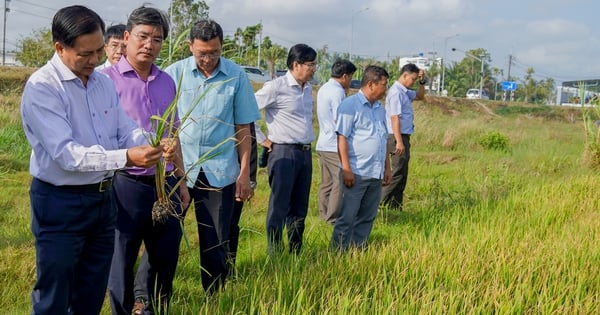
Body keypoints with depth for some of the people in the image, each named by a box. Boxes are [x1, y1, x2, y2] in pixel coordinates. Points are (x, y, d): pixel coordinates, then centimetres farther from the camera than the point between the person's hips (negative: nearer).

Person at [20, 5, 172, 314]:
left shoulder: (104, 82, 6)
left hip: (103, 197, 7)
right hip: (59, 203, -7)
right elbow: (66, 153, -27)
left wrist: (155, 148, -19)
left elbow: (127, 131, 4)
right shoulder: (41, 87, -18)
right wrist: (126, 157, -36)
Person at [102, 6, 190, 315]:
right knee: (121, 260, 8)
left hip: (165, 184, 6)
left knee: (166, 256, 16)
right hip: (125, 185, -5)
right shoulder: (107, 78, -7)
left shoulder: (166, 81, 10)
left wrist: (180, 180, 17)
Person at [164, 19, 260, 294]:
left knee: (216, 243, 8)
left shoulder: (237, 76, -1)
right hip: (176, 168, 0)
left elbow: (243, 128, 4)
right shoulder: (174, 73, -2)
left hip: (220, 171, 0)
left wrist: (244, 173, 2)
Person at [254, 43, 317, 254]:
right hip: (284, 153, -7)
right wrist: (262, 140, -8)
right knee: (279, 207, -1)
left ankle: (295, 253, 23)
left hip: (305, 152, 7)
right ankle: (274, 254, 8)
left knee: (299, 208, 13)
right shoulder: (276, 88, -12)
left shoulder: (308, 88, 11)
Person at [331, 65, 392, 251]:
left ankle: (359, 249, 22)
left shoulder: (380, 109, 16)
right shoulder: (350, 105, -8)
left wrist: (387, 167, 17)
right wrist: (346, 169, -18)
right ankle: (339, 251, 6)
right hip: (356, 173, -7)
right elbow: (342, 138, -13)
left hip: (376, 173, 8)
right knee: (347, 217, -2)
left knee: (367, 217, 12)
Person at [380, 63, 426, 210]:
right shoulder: (396, 92, -15)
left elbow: (420, 96, 32)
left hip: (403, 137, 10)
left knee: (402, 174, 12)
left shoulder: (405, 92, 15)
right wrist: (399, 141, -24)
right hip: (398, 137, -10)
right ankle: (380, 204, -10)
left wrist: (422, 82, 14)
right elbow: (394, 118, -21)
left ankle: (395, 207, 17)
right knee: (398, 173, -11)